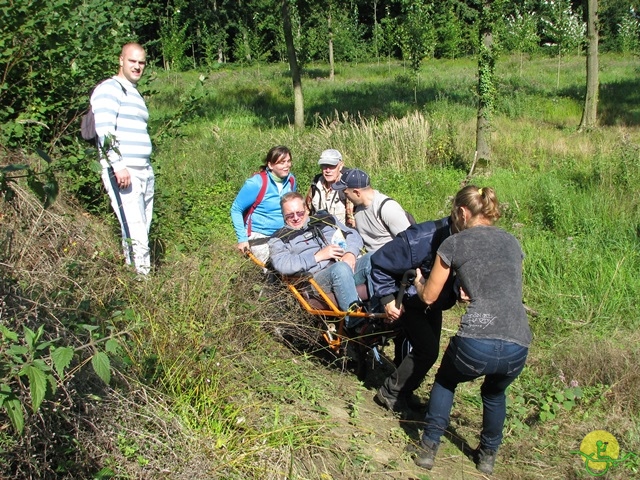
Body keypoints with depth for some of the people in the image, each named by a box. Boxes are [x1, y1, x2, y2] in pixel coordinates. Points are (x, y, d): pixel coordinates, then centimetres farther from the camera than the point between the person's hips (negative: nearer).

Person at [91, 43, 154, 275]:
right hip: (122, 172, -9)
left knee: (142, 232, 5)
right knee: (135, 233, -14)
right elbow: (104, 130, -15)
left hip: (144, 172, 9)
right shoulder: (110, 89, -3)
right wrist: (118, 165, -23)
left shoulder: (136, 94, 25)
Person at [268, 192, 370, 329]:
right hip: (317, 277, -4)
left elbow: (353, 235, 22)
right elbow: (282, 265, -5)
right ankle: (355, 323, -41)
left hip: (350, 266, 4)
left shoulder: (325, 219, 27)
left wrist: (350, 253, -1)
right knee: (341, 268, -37)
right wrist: (318, 256, -9)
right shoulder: (279, 239, 14)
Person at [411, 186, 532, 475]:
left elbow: (429, 297, 16)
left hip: (475, 345, -4)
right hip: (517, 348, 4)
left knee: (446, 381, 31)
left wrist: (418, 280, 36)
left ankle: (429, 448, 29)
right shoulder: (513, 242, 20)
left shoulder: (454, 243, 7)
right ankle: (488, 456, 41)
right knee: (494, 393, 37)